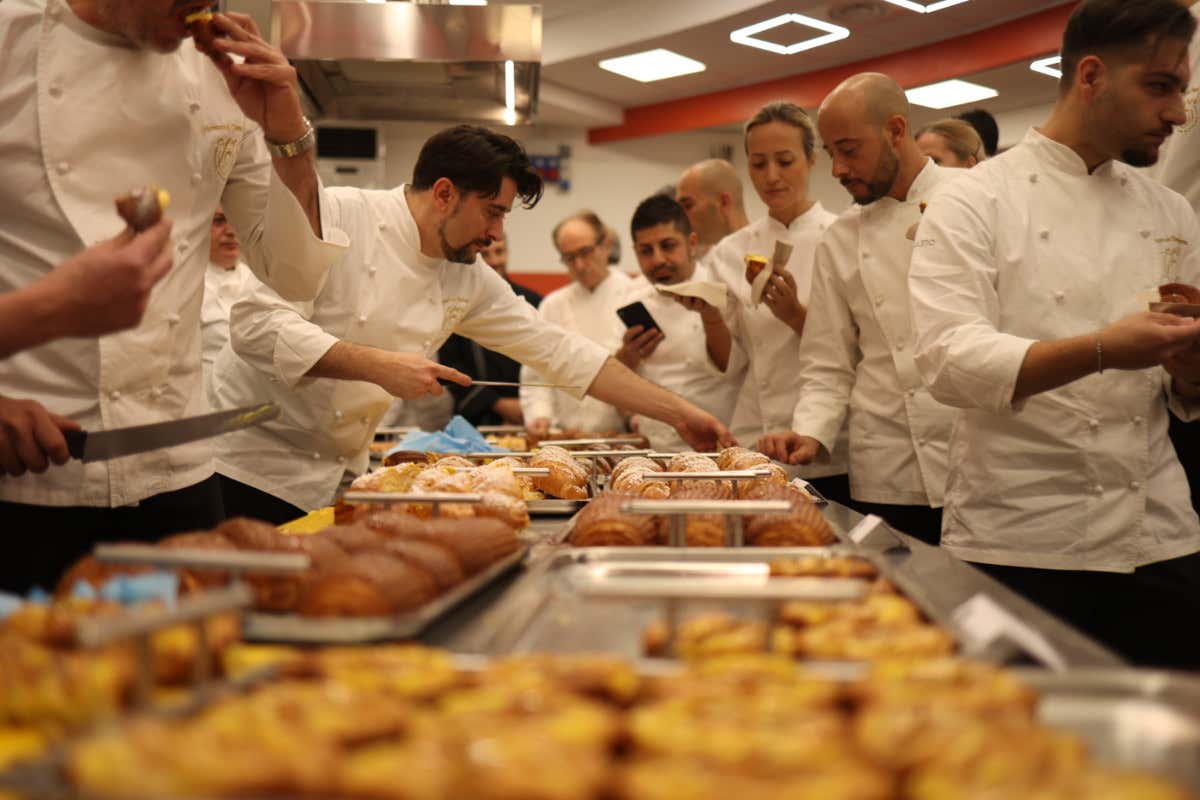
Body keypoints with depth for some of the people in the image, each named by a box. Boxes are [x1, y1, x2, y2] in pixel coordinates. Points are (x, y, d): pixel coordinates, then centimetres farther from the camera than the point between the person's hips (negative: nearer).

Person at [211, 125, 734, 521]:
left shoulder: (470, 283, 4)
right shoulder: (337, 217, -15)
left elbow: (558, 350, 7)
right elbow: (258, 324, -22)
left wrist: (679, 413, 6)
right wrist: (375, 365, -27)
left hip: (337, 477, 6)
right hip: (251, 462, -6)